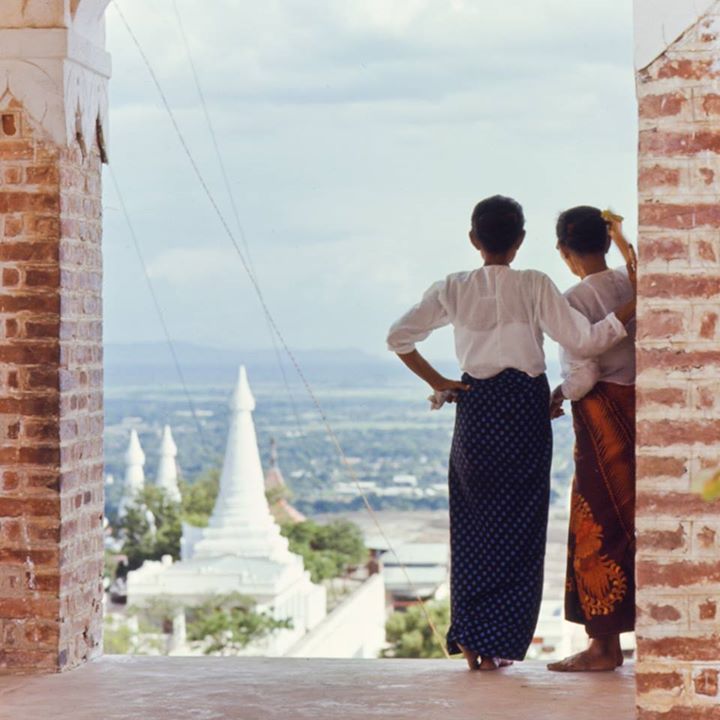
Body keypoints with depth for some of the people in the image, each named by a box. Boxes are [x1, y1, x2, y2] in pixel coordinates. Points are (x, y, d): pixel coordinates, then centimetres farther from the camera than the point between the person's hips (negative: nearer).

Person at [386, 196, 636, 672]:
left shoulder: (453, 289, 2)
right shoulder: (534, 286, -7)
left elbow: (399, 337, 1)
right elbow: (584, 340, -12)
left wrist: (437, 382, 6)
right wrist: (630, 310, -5)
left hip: (475, 408, 2)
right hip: (525, 410, -2)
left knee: (473, 524, 13)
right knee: (517, 526, 4)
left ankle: (470, 639, 11)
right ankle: (498, 645, 3)